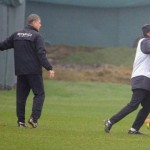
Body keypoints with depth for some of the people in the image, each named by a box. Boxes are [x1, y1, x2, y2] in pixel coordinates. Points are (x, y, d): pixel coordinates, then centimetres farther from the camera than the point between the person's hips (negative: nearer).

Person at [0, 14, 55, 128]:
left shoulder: (17, 35, 11)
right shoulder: (36, 36, -7)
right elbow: (41, 54, -15)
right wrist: (49, 68, -17)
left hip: (20, 71, 6)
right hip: (34, 71, -6)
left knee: (21, 96, 9)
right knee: (39, 94, 1)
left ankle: (21, 121, 7)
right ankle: (34, 117, -13)